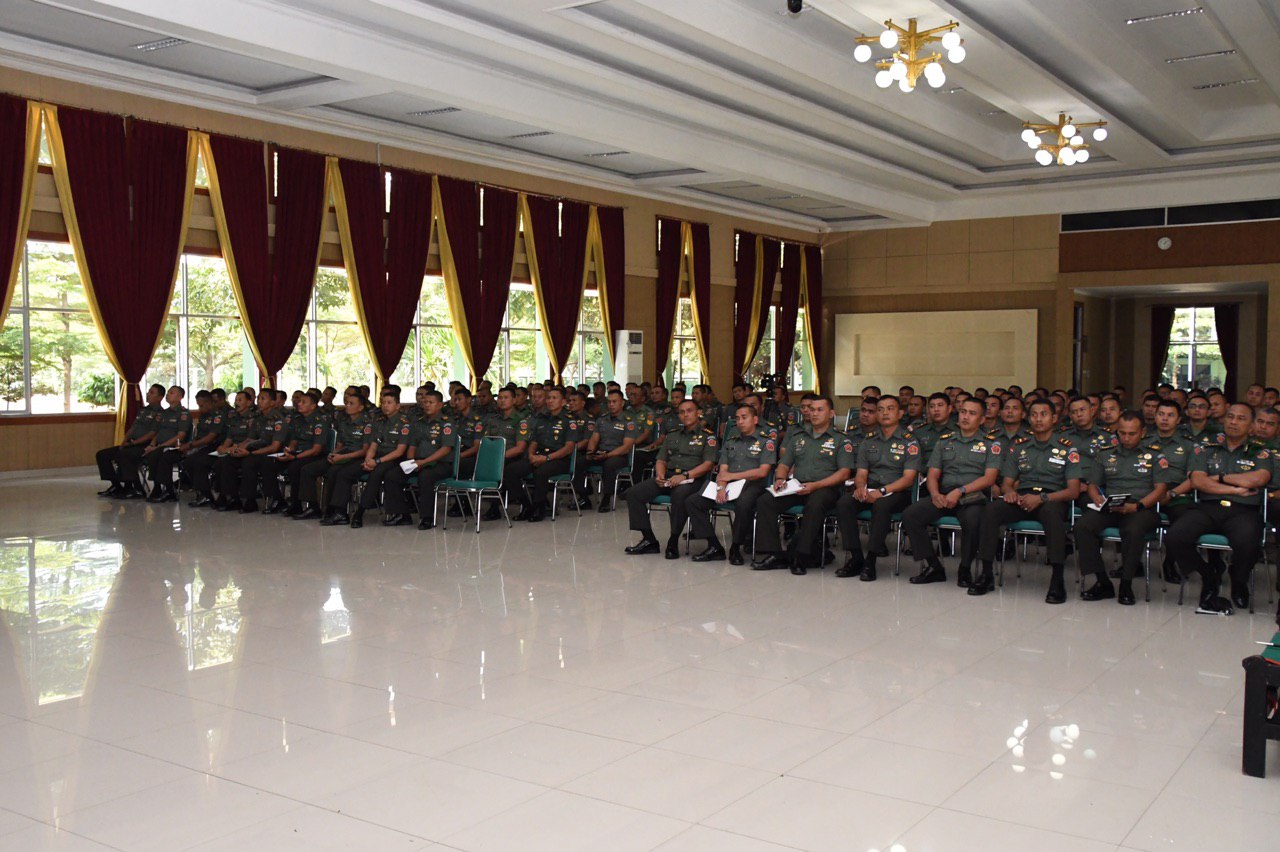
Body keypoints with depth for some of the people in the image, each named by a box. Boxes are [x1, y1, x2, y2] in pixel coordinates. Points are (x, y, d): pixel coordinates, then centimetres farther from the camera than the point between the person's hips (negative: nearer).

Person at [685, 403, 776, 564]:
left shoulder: (766, 441, 6)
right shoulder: (731, 441, 23)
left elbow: (763, 471, -6)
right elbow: (722, 471, 14)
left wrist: (732, 476, -8)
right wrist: (721, 487, -9)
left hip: (752, 485, -5)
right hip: (729, 486, 5)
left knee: (743, 505, -41)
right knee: (692, 501, -14)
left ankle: (736, 548, -18)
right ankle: (714, 547, -12)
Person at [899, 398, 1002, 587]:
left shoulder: (991, 443, 8)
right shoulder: (944, 441, 19)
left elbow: (989, 478, -4)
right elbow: (933, 475, 15)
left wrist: (960, 491, -16)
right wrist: (935, 494, -8)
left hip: (973, 496, -4)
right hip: (944, 495, 4)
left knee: (973, 520, -38)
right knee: (909, 515, -21)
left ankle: (965, 570, -14)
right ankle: (933, 568, -12)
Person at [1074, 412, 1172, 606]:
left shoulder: (1155, 456, 14)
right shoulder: (1106, 455, 23)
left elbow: (1160, 488, 3)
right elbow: (1093, 484, 21)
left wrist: (1137, 506, -14)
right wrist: (1097, 498, -4)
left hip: (1142, 509, -3)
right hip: (1108, 508, 3)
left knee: (1133, 530, -39)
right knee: (1083, 526, -29)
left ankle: (1126, 585, -22)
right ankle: (1102, 582, -21)